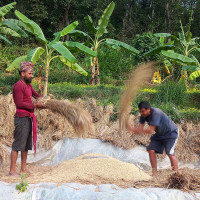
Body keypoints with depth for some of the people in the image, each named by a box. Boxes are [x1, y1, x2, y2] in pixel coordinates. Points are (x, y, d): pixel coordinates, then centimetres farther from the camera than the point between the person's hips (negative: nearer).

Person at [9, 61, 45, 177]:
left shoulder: (28, 85, 16)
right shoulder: (18, 86, -12)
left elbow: (35, 95, 32)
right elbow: (20, 103, -18)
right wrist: (35, 106, -17)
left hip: (28, 118, 10)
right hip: (21, 118, -10)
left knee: (27, 145, 11)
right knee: (18, 144, -9)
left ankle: (23, 169, 18)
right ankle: (12, 171, -6)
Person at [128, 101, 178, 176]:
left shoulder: (156, 114, -35)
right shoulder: (143, 115, -11)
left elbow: (151, 130, -38)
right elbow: (140, 129, -13)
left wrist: (134, 129, -38)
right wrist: (132, 129, -35)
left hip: (171, 133, -8)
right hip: (159, 134, 8)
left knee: (170, 153, -18)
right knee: (151, 150, -4)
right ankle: (154, 174, 3)